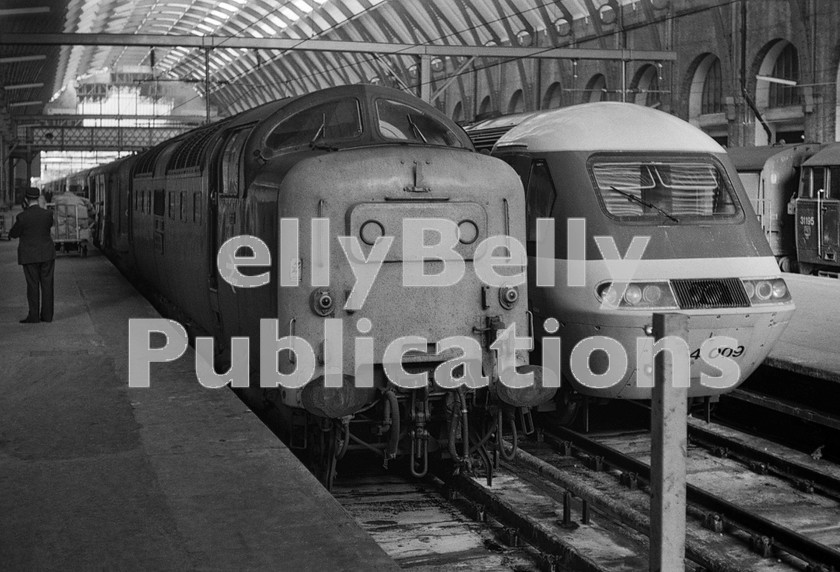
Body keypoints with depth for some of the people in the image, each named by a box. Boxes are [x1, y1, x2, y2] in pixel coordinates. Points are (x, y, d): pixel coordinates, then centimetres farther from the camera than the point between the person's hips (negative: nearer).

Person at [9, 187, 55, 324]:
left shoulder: (22, 217, -14)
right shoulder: (48, 214, -5)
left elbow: (13, 234, -2)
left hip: (30, 256, -3)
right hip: (47, 254, 3)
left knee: (32, 285, 2)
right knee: (47, 284, 7)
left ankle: (34, 316, 2)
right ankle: (47, 315, 8)